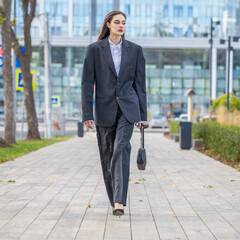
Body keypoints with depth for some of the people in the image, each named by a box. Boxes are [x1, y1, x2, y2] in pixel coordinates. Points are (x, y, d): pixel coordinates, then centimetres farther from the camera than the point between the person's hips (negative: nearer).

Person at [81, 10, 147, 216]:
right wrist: (87, 113, -6)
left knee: (122, 149, -18)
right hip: (104, 108, 1)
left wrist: (142, 114, 6)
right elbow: (87, 82, 0)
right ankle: (115, 201, 19)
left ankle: (120, 201, -21)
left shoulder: (135, 50, 6)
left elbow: (140, 83, 8)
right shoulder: (95, 49, 2)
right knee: (107, 154, 5)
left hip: (127, 108, 0)